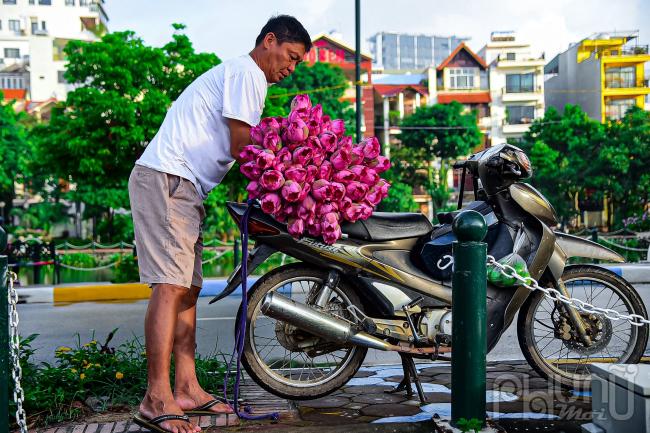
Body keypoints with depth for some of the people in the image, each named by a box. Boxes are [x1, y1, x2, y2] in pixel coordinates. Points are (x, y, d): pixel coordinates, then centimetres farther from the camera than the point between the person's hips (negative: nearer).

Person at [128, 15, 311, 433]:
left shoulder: (237, 73, 26)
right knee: (171, 286, -16)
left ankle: (187, 389, 11)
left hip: (181, 187, 11)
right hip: (167, 179, -11)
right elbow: (242, 148, -12)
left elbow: (238, 150, 20)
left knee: (188, 287, 8)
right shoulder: (248, 73, -6)